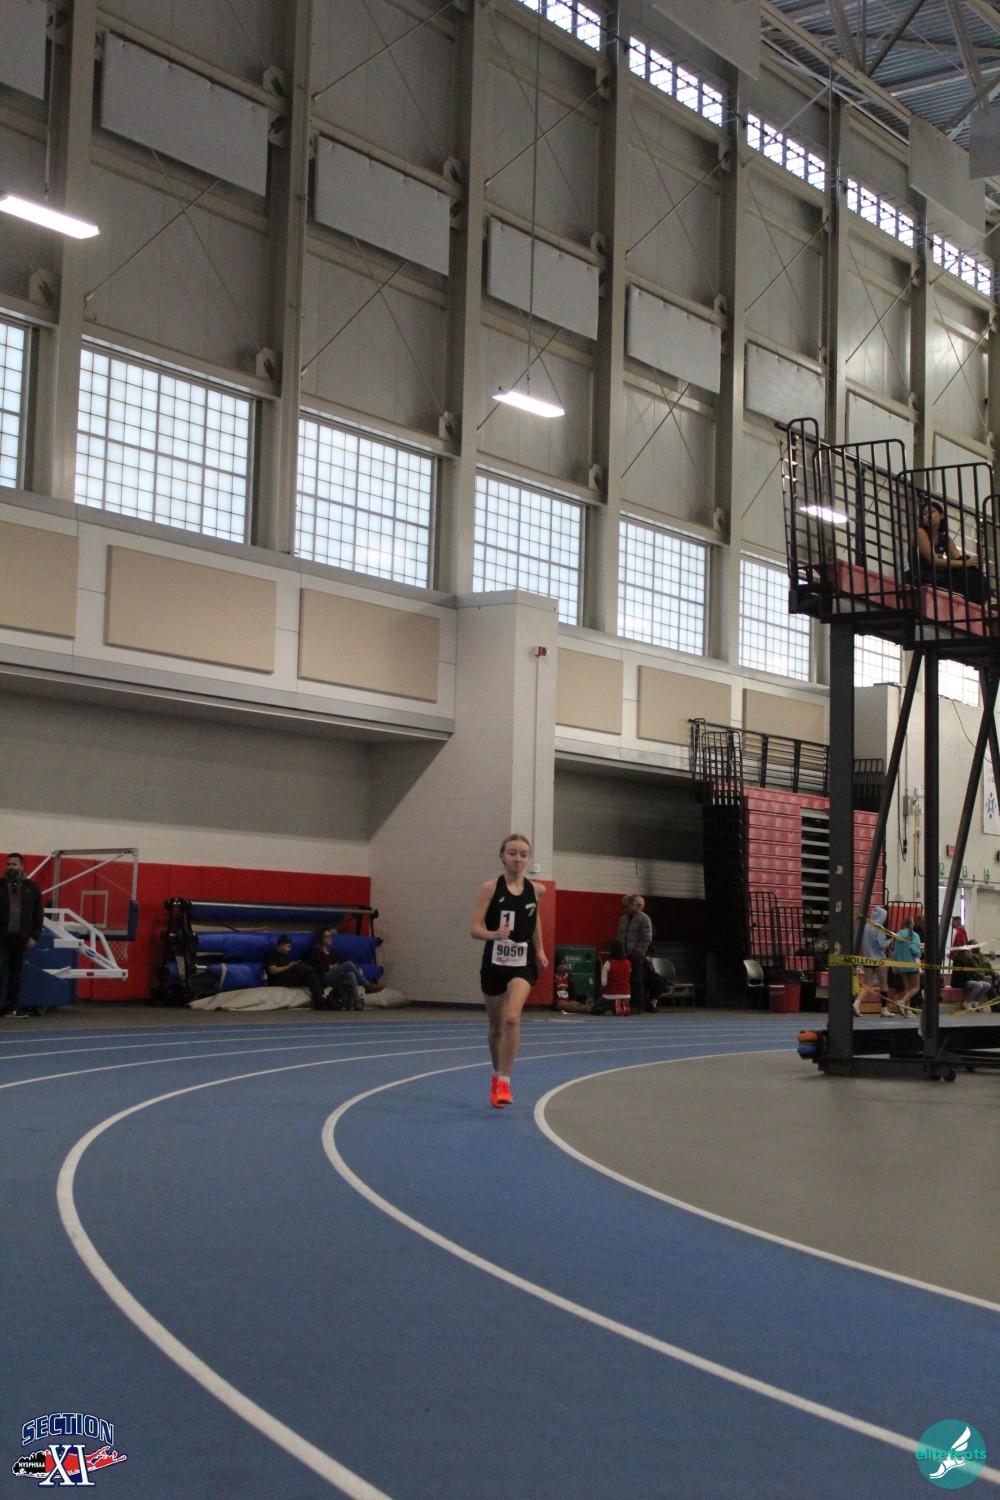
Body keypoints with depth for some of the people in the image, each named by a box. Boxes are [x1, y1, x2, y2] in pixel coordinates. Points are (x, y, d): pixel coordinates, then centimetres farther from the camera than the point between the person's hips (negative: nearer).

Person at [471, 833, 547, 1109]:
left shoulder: (536, 890, 1)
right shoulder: (490, 888, -7)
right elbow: (474, 928, -12)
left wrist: (540, 949, 21)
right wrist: (493, 934, -32)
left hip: (523, 963, 0)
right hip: (494, 961, 0)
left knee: (512, 1018, -22)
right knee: (496, 1025, 14)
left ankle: (504, 1083, -15)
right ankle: (497, 1076, 38)